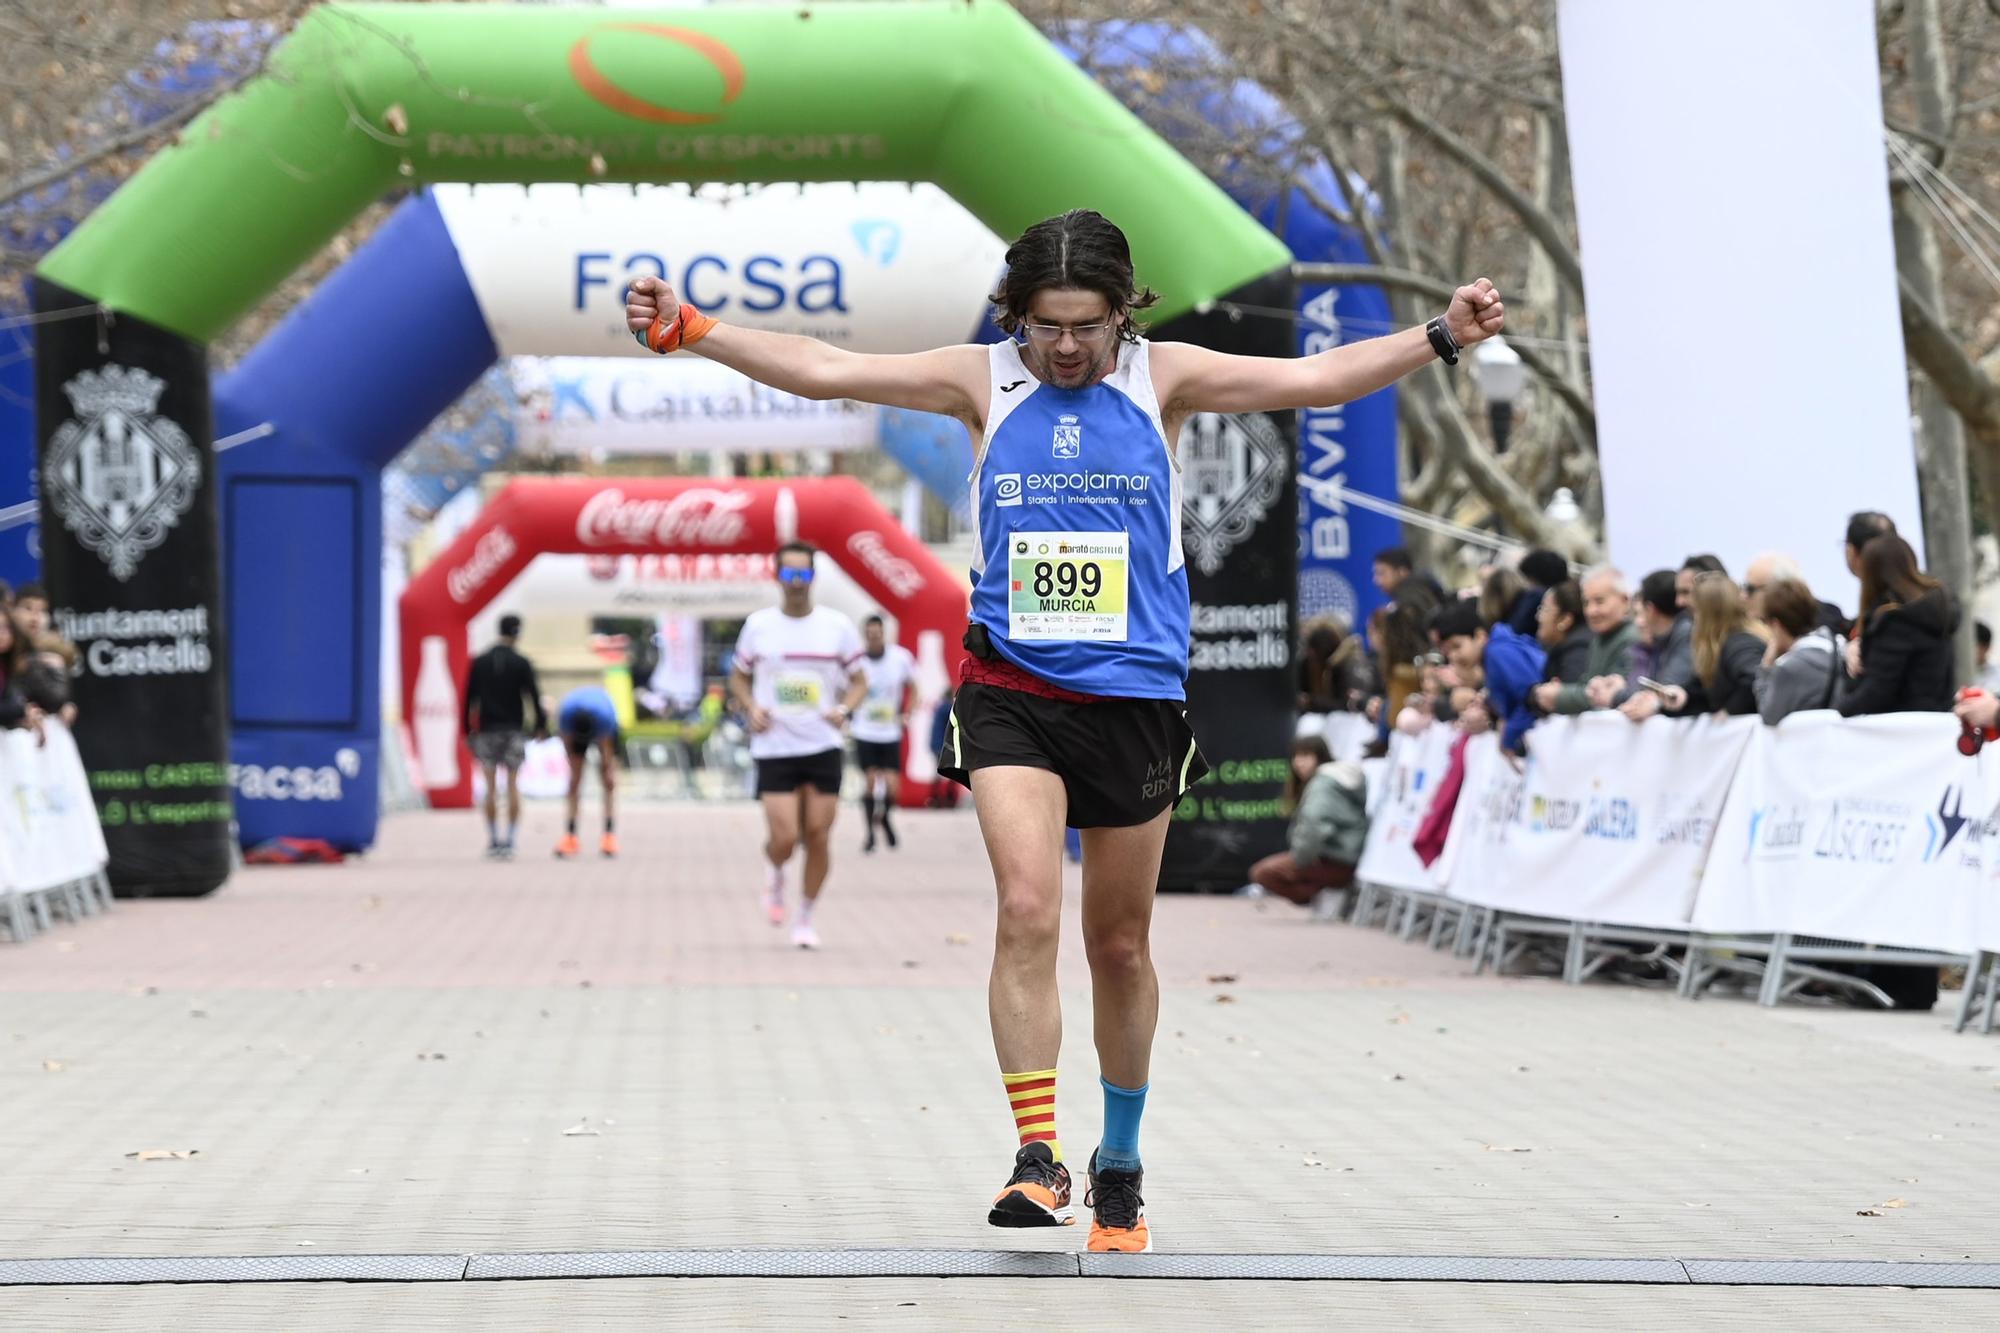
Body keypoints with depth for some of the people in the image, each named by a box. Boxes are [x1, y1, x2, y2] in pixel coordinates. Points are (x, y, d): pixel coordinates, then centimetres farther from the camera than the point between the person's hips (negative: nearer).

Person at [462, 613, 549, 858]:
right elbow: (534, 696, -7)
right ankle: (509, 839, -3)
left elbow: (468, 698, 5)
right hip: (514, 730, -2)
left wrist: (467, 729, 10)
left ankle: (493, 840, 1)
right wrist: (541, 726, 2)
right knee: (513, 785, 2)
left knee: (491, 787, 3)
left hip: (487, 730, 2)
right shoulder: (521, 663, -3)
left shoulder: (479, 662, 5)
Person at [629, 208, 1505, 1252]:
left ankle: (1119, 1164, 27)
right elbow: (823, 371, 1)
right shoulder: (984, 380, 3)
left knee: (1121, 944, 10)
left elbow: (1314, 378, -2)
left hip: (1134, 697, 1)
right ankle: (1038, 1154, -15)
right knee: (1026, 911, -19)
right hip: (1010, 694, -1)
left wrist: (1441, 337, -13)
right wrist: (690, 331, -7)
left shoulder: (1163, 377, 3)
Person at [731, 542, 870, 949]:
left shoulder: (837, 625, 2)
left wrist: (844, 708, -10)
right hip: (774, 748, -1)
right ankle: (774, 874, 23)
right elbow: (739, 677, 14)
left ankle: (806, 919, 17)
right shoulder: (758, 625, 2)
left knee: (818, 837, 1)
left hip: (823, 747, 1)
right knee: (784, 838, -12)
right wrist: (751, 709, -5)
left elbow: (859, 681, 10)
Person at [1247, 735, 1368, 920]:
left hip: (1335, 862, -10)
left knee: (1262, 873, -7)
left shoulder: (1322, 783, -14)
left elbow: (1313, 824, -29)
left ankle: (1322, 898, -11)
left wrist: (1300, 859, -18)